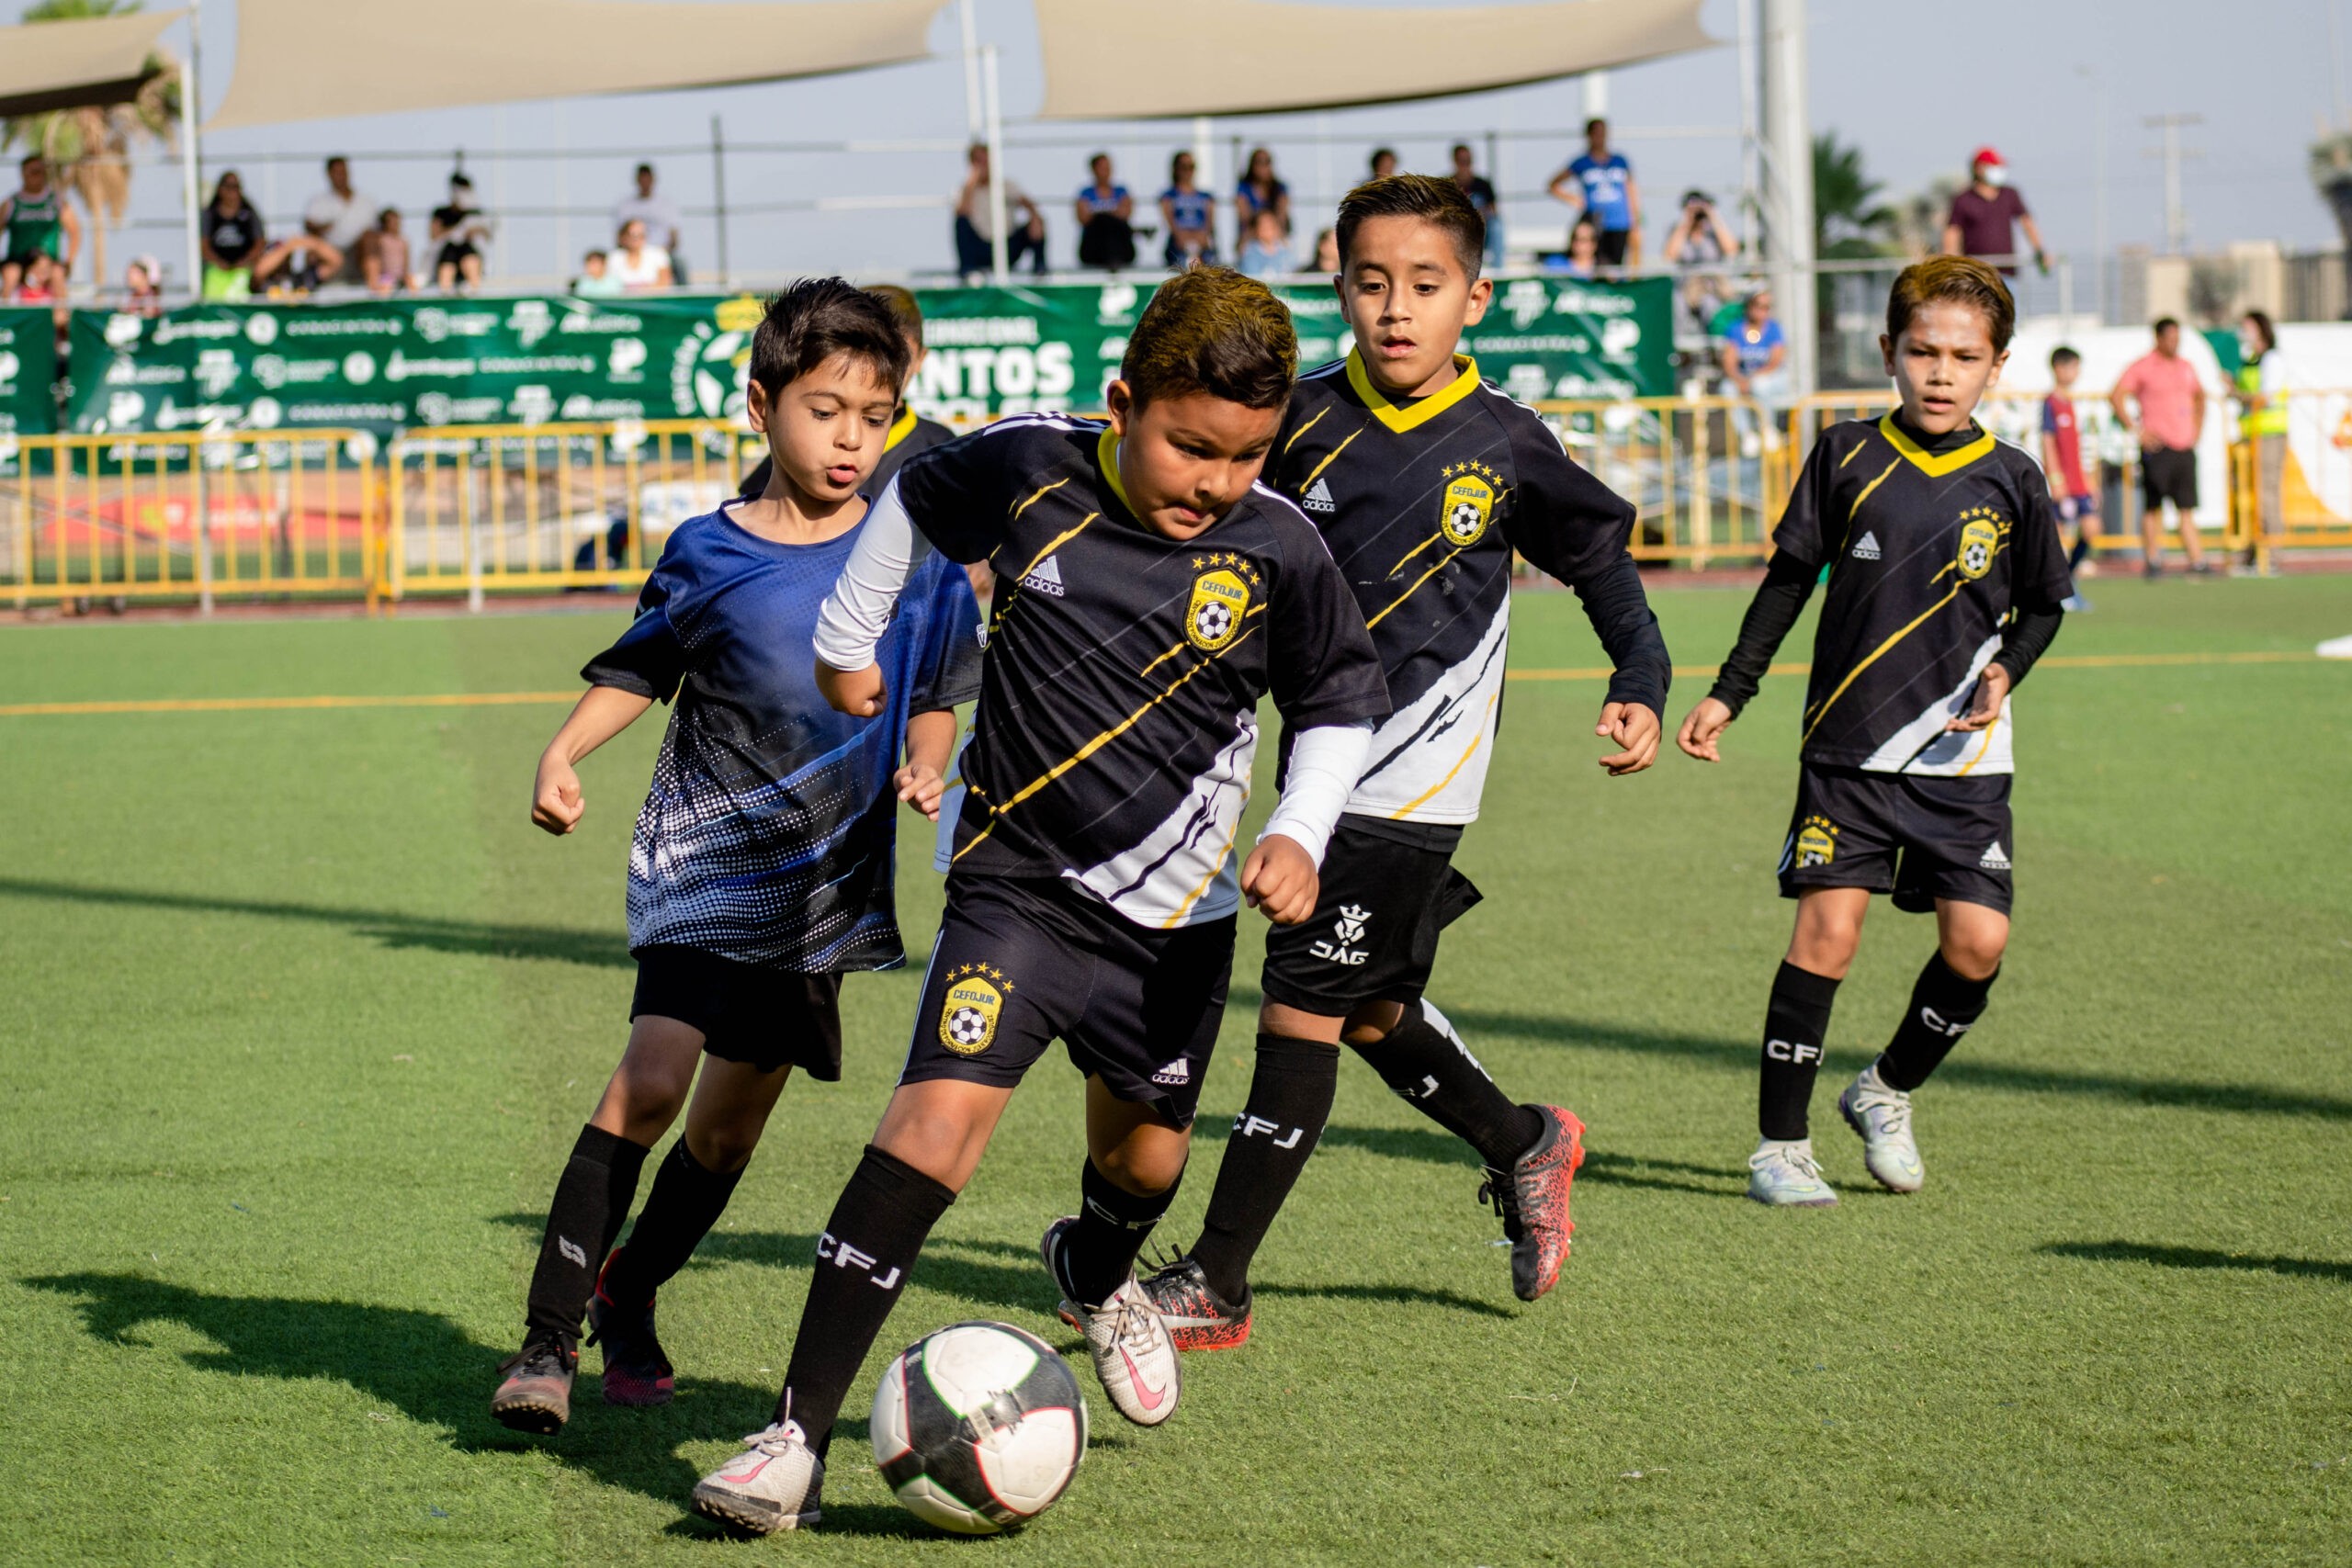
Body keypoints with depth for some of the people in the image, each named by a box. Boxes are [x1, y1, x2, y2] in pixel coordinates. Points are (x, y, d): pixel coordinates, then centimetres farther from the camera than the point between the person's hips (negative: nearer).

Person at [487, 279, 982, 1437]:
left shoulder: (915, 555, 1)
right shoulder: (709, 554, -4)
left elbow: (936, 693, 14)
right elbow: (642, 667, 9)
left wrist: (925, 767, -5)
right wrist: (564, 753, -5)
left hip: (825, 885, 3)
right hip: (706, 860, -3)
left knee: (730, 1122, 9)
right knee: (651, 1078, -19)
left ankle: (626, 1299, 33)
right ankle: (547, 1341, -15)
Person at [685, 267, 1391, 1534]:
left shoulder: (1275, 551, -10)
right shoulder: (1031, 470, -12)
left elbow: (1339, 703, 6)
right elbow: (919, 496, 12)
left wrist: (1299, 834, -8)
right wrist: (848, 635, 18)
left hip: (1175, 909, 2)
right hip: (1018, 884, -2)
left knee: (1143, 1149, 17)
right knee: (942, 1109, -20)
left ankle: (1096, 1280, 58)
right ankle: (798, 1436, -19)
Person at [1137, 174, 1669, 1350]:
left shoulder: (1505, 445, -5)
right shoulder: (1304, 422, -1)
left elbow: (1601, 559, 9)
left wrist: (1642, 686, -1)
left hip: (1416, 778, -4)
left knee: (1301, 1008, -7)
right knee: (1365, 1009, 15)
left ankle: (1216, 1286, -2)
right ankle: (1524, 1147, 42)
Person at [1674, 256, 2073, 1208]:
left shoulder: (2010, 482, 1)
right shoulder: (1847, 457, 1)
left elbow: (2042, 605, 12)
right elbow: (1789, 580, 10)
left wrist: (2006, 672, -7)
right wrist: (1728, 695, 8)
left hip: (1962, 754, 1)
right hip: (1848, 744, -1)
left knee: (1977, 945, -7)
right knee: (1826, 930, -10)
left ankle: (1887, 1092, 20)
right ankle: (1780, 1146, 0)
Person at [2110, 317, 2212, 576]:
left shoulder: (2186, 367, 14)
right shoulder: (2143, 367, -4)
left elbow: (2199, 397, 31)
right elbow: (2116, 397, -9)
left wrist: (2196, 429, 19)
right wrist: (2136, 430, -12)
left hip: (2184, 446, 5)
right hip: (2157, 448, -5)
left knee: (2186, 508, 0)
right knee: (2152, 507, 0)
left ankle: (2197, 560, -5)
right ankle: (2152, 559, 7)